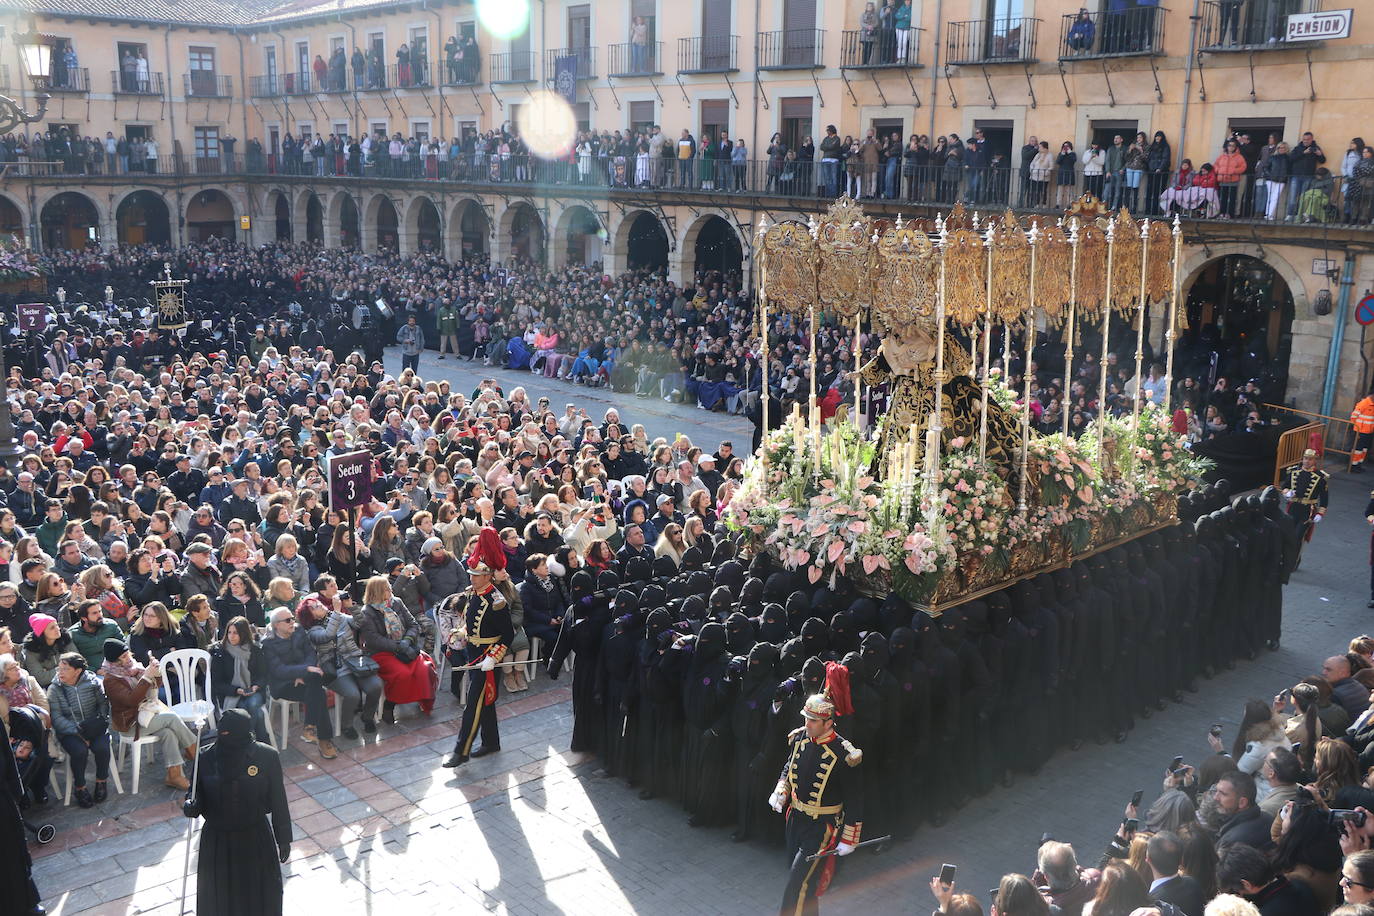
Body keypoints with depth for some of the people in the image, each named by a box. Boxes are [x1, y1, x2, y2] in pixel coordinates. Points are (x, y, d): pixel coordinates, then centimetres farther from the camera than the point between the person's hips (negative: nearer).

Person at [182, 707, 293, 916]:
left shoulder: (267, 756, -16)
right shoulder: (205, 758, -13)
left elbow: (278, 800, -6)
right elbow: (197, 793, 2)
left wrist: (284, 838, 1)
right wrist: (190, 805, -22)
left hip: (256, 839, -1)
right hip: (217, 842, 1)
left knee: (261, 898, 17)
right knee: (219, 899, 18)